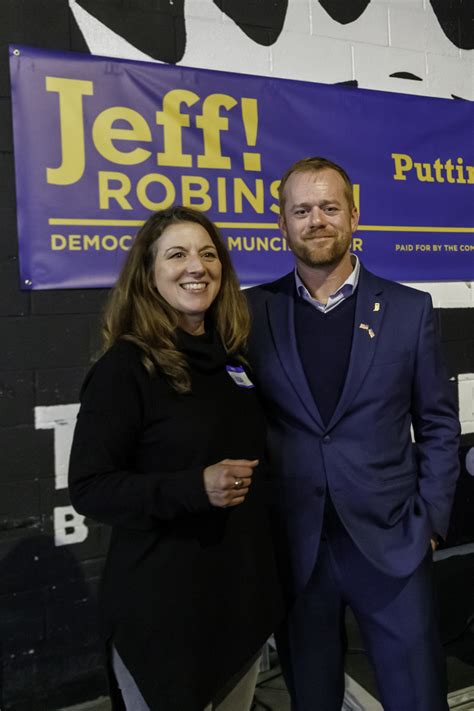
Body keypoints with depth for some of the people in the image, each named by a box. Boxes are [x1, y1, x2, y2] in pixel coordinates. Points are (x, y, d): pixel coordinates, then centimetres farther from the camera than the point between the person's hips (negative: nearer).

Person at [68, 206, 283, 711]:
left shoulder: (230, 358, 4)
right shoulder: (126, 366, -15)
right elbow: (88, 488, -18)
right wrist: (195, 488, -28)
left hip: (244, 591, 7)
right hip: (164, 602, -6)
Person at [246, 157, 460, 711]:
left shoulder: (408, 310, 0)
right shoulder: (255, 311, -1)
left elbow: (438, 425, 4)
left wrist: (429, 522, -1)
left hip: (391, 543, 0)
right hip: (292, 547, 1)